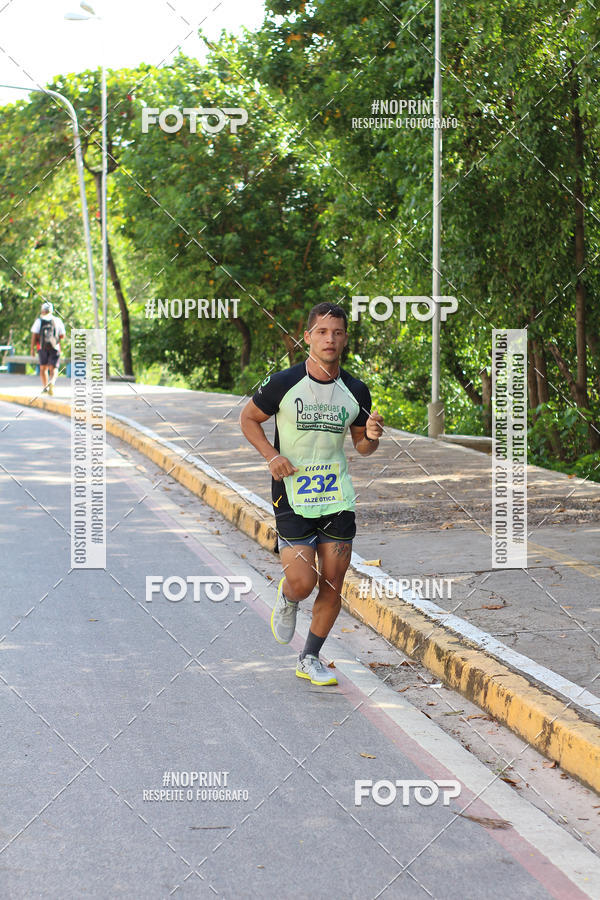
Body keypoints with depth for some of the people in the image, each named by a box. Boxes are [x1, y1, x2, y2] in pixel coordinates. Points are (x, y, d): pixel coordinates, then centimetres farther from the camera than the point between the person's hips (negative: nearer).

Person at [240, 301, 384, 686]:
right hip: (292, 495, -3)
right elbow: (248, 418, 5)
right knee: (302, 583, -13)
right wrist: (272, 456, -9)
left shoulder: (356, 391, 1)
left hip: (338, 497, 3)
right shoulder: (283, 384, -9)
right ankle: (287, 600, 25)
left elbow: (363, 447, 13)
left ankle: (310, 659, 22)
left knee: (333, 585, 4)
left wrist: (372, 436, -10)